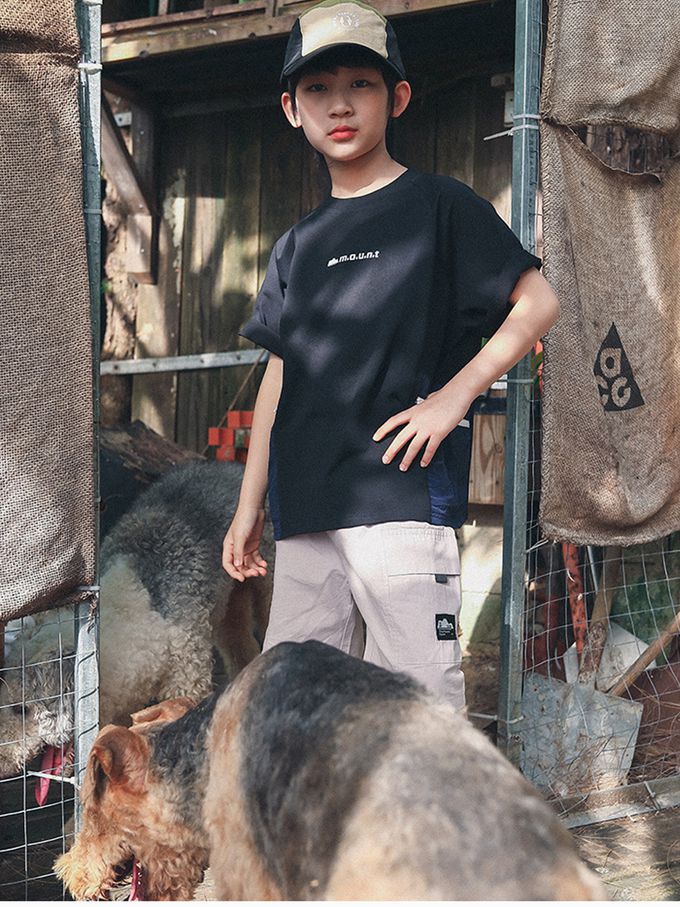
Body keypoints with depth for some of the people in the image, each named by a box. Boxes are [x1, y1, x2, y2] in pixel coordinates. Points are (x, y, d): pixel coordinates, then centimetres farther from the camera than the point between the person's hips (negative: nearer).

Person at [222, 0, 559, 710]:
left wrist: (455, 392, -13)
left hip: (401, 491, -6)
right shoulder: (297, 246, 19)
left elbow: (537, 303, -3)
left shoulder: (440, 205, 2)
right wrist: (249, 506, 18)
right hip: (306, 508, 6)